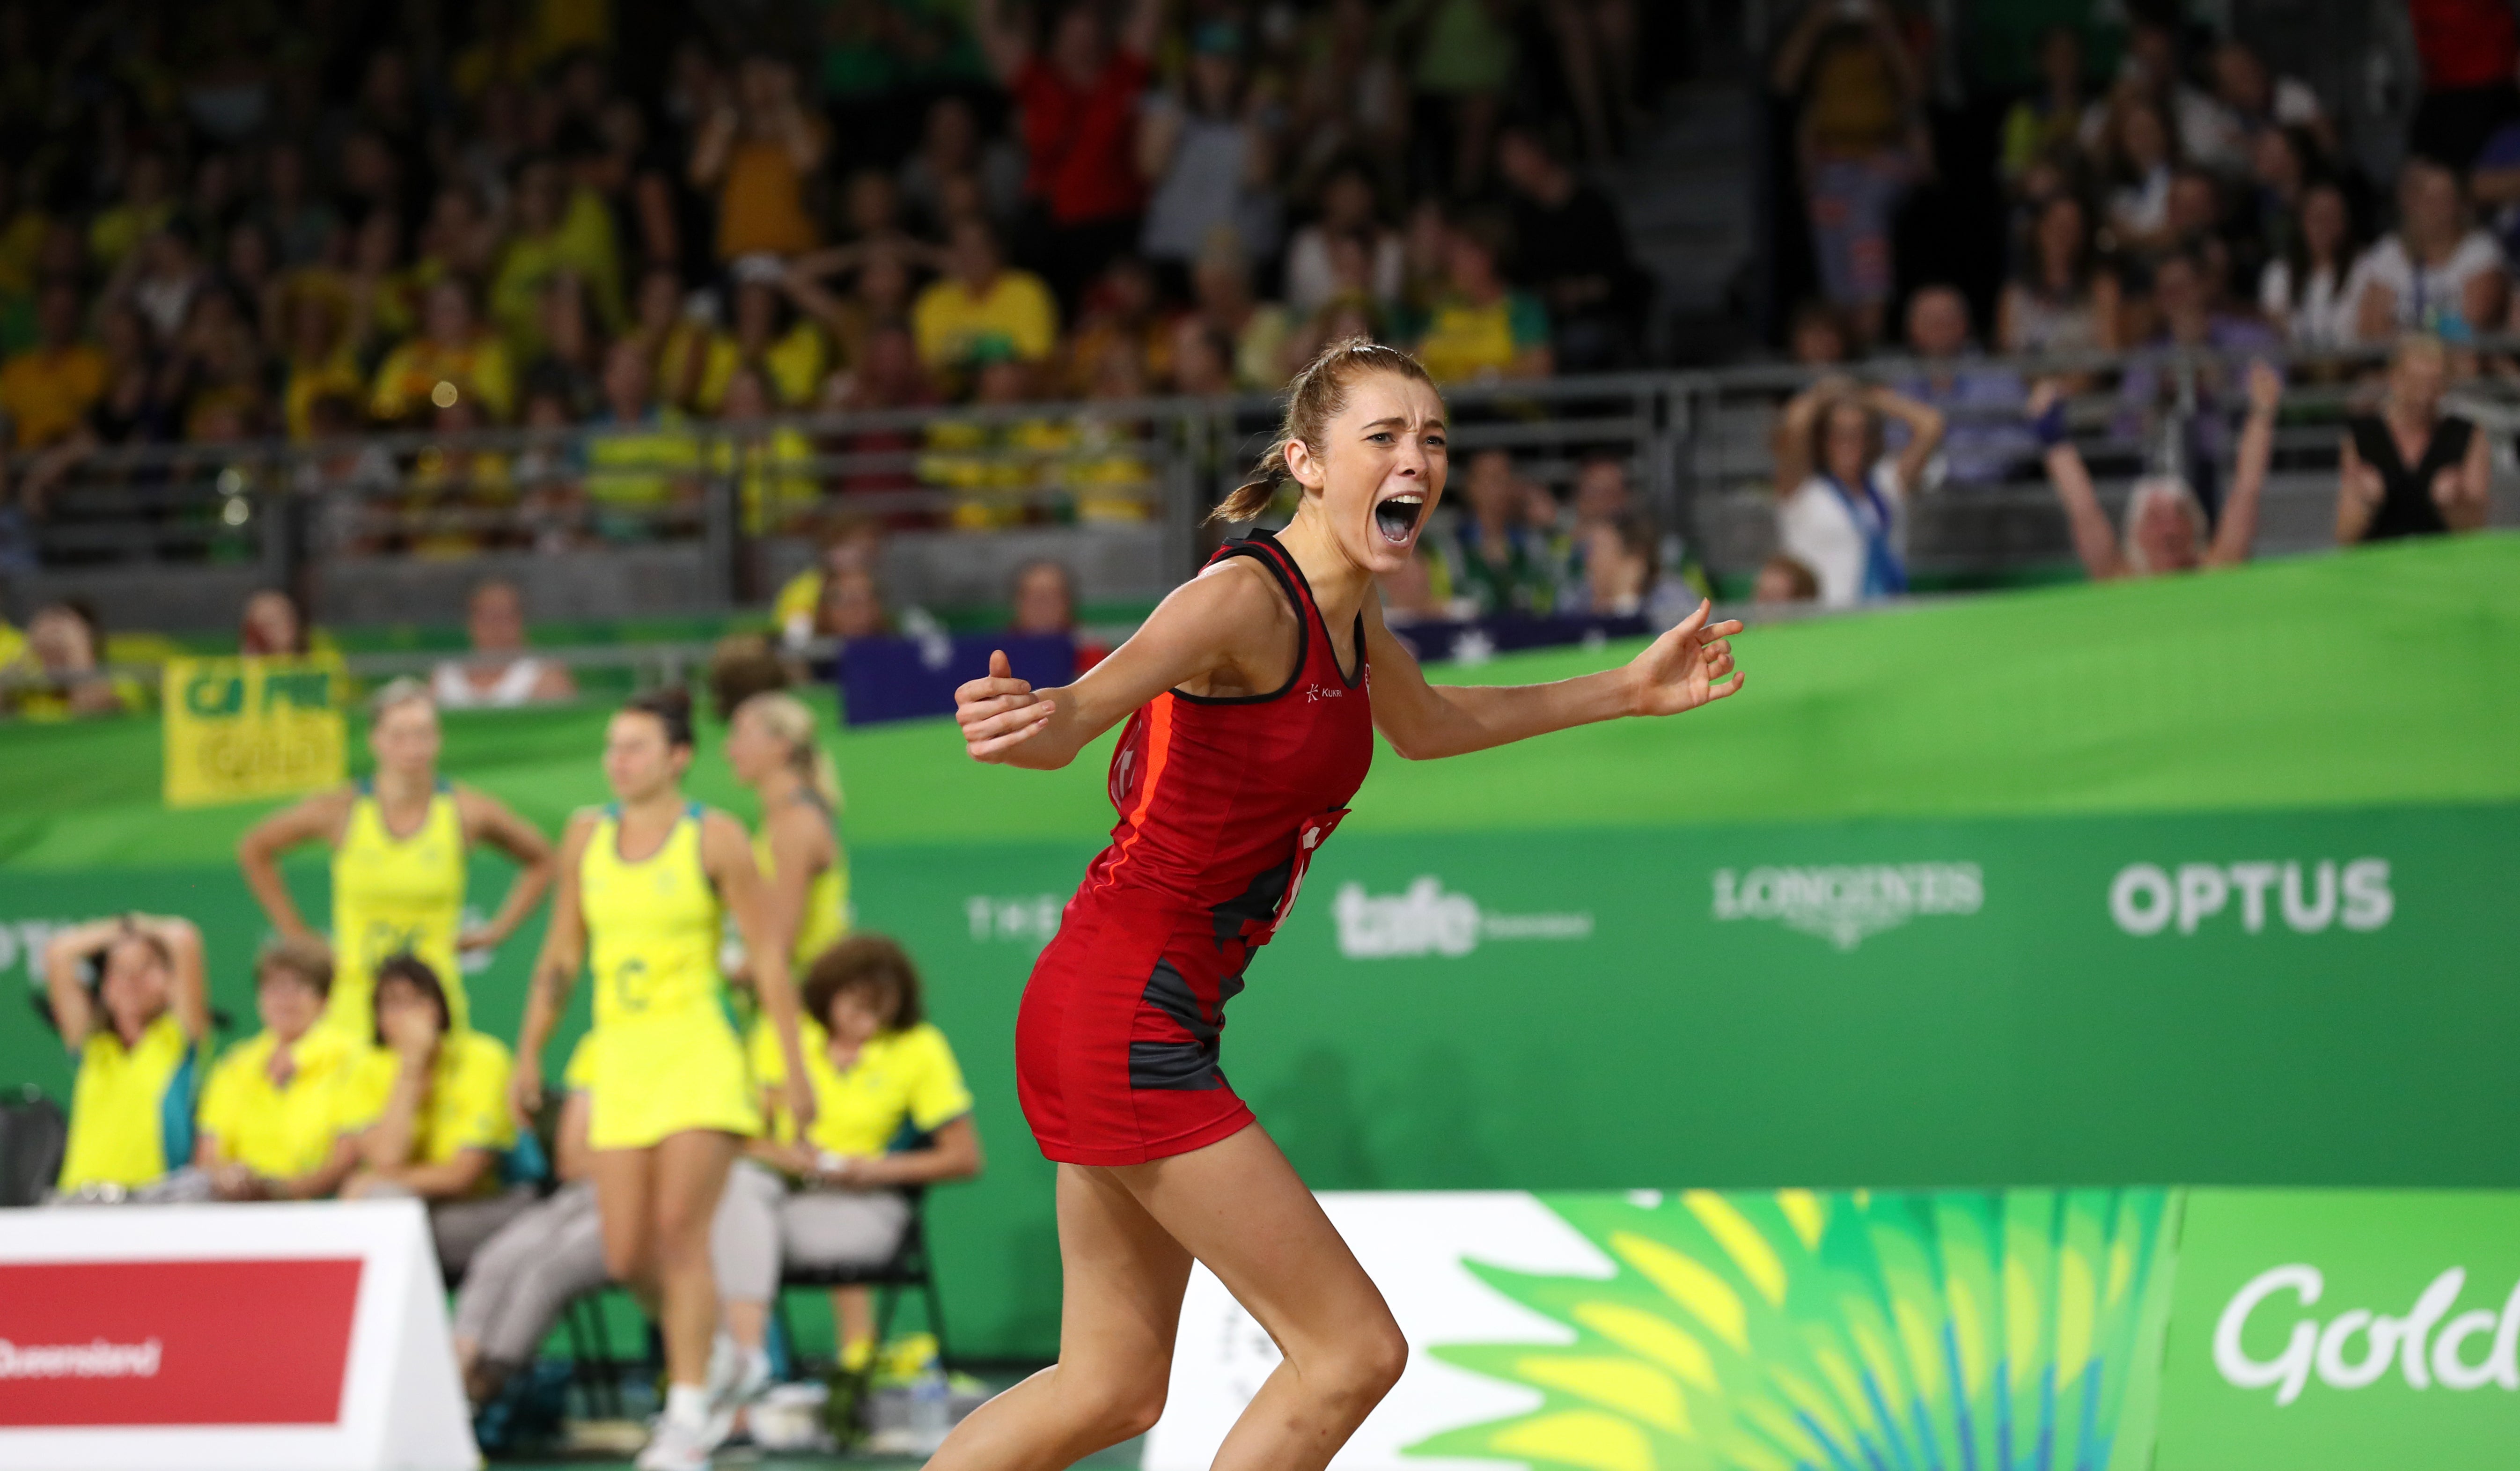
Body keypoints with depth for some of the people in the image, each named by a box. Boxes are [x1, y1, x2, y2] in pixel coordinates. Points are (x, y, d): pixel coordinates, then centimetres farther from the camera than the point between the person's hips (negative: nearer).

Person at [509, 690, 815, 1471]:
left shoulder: (715, 837, -5)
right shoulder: (587, 836, 9)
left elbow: (769, 957, -4)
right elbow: (561, 956, 17)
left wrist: (795, 1069, -7)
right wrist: (529, 1056, 14)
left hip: (699, 1057, -5)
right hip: (619, 1058, 5)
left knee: (680, 1235, -15)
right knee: (626, 1255, 0)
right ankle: (726, 1362, 26)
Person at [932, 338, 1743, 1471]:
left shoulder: (1350, 612, 10)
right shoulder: (1248, 597, -18)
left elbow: (1426, 726, 33)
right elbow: (1075, 718, -35)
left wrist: (1627, 691, 35)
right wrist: (1034, 719, -58)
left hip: (1142, 1021, 9)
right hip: (1126, 1023, -9)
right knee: (1354, 1351, -8)